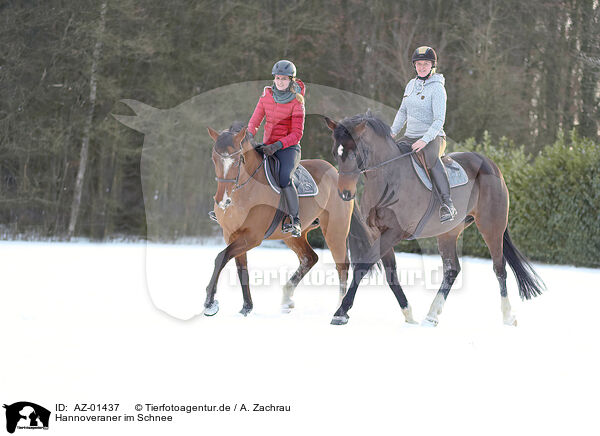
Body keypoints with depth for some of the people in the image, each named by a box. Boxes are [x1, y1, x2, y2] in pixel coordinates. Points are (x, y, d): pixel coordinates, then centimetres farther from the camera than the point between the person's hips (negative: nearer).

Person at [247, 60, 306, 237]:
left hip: (289, 147, -5)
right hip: (267, 145, 5)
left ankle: (295, 221, -27)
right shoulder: (267, 96, 4)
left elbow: (297, 134, -13)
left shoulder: (296, 102, -8)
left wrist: (276, 146, -25)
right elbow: (254, 122, 11)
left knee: (284, 177, -32)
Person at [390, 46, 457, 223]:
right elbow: (402, 112, 23)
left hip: (433, 137, -8)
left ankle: (447, 205, -45)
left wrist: (425, 140, -28)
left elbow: (439, 121, -16)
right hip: (410, 137, 8)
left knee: (430, 156, -39)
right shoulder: (411, 85, 12)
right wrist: (392, 132, 10)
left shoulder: (437, 88, -9)